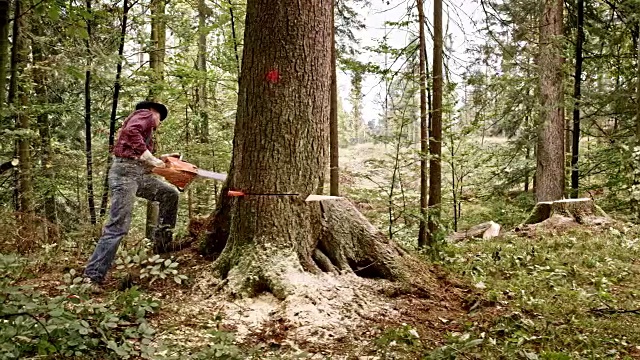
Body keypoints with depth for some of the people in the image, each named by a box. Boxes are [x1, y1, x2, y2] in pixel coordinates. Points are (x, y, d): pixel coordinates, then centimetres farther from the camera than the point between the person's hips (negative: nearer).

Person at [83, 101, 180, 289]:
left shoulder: (145, 127, 28)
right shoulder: (145, 114, 3)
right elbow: (131, 131, -20)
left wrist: (160, 159, 21)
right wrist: (149, 158, -18)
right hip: (125, 172, -10)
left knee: (170, 194, 20)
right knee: (118, 227, -12)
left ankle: (162, 244, 21)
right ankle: (93, 275, -11)